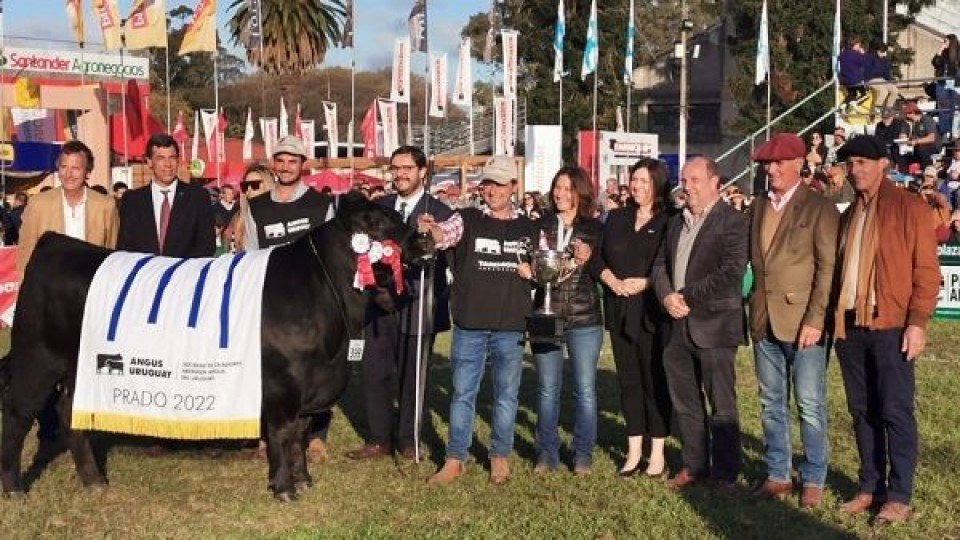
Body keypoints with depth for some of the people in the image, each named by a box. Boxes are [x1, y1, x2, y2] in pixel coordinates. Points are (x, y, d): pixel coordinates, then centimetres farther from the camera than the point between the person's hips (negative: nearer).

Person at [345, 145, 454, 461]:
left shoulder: (439, 213, -5)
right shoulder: (379, 208, 10)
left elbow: (445, 260, -12)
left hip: (417, 308, -4)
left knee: (412, 378, 8)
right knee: (374, 374, 5)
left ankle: (408, 441, 23)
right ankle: (379, 440, 18)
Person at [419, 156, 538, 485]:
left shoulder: (529, 229, 7)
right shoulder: (467, 220, 2)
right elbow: (443, 235, -18)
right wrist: (430, 228, -40)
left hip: (511, 326, 1)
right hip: (469, 323, -1)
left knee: (506, 394, 8)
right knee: (462, 393, 4)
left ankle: (500, 457, 22)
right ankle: (455, 459, 12)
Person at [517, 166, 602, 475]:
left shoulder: (594, 229, 2)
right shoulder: (540, 226, 5)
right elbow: (526, 263, 7)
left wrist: (588, 260, -20)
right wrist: (525, 270, -16)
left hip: (584, 320, -1)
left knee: (585, 389, 4)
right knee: (547, 389, 8)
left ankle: (583, 454, 15)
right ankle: (546, 454, 18)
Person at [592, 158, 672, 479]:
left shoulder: (669, 222, -3)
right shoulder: (616, 219, 13)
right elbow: (598, 259, 10)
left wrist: (644, 283, -18)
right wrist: (612, 280, -7)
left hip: (653, 313, -5)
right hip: (620, 312, 5)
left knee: (656, 380, 1)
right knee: (628, 380, 9)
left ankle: (657, 452, 9)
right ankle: (634, 450, 17)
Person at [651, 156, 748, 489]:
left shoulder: (733, 222, -8)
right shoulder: (676, 223, 16)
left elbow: (731, 273, -17)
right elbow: (660, 265, 15)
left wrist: (686, 296, -15)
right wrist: (667, 296, -6)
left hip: (714, 326, -7)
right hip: (678, 326, 7)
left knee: (721, 406, 1)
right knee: (685, 403, 14)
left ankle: (725, 475, 10)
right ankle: (694, 465, 27)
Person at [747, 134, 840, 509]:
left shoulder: (819, 208, -6)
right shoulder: (759, 207, 11)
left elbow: (828, 269, -11)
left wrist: (815, 320, -16)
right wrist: (754, 311, 5)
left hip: (803, 322, -6)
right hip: (764, 321, 6)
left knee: (810, 406, 2)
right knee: (772, 405, 12)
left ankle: (813, 480, 13)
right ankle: (777, 475, 22)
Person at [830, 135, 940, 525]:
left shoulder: (909, 207, -4)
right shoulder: (849, 215, 16)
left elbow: (926, 269, -8)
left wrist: (918, 322, -14)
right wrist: (833, 317, 9)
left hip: (890, 324, -6)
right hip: (849, 325, 6)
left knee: (895, 412, -2)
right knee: (862, 411, 10)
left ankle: (899, 497, 5)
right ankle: (870, 488, 18)